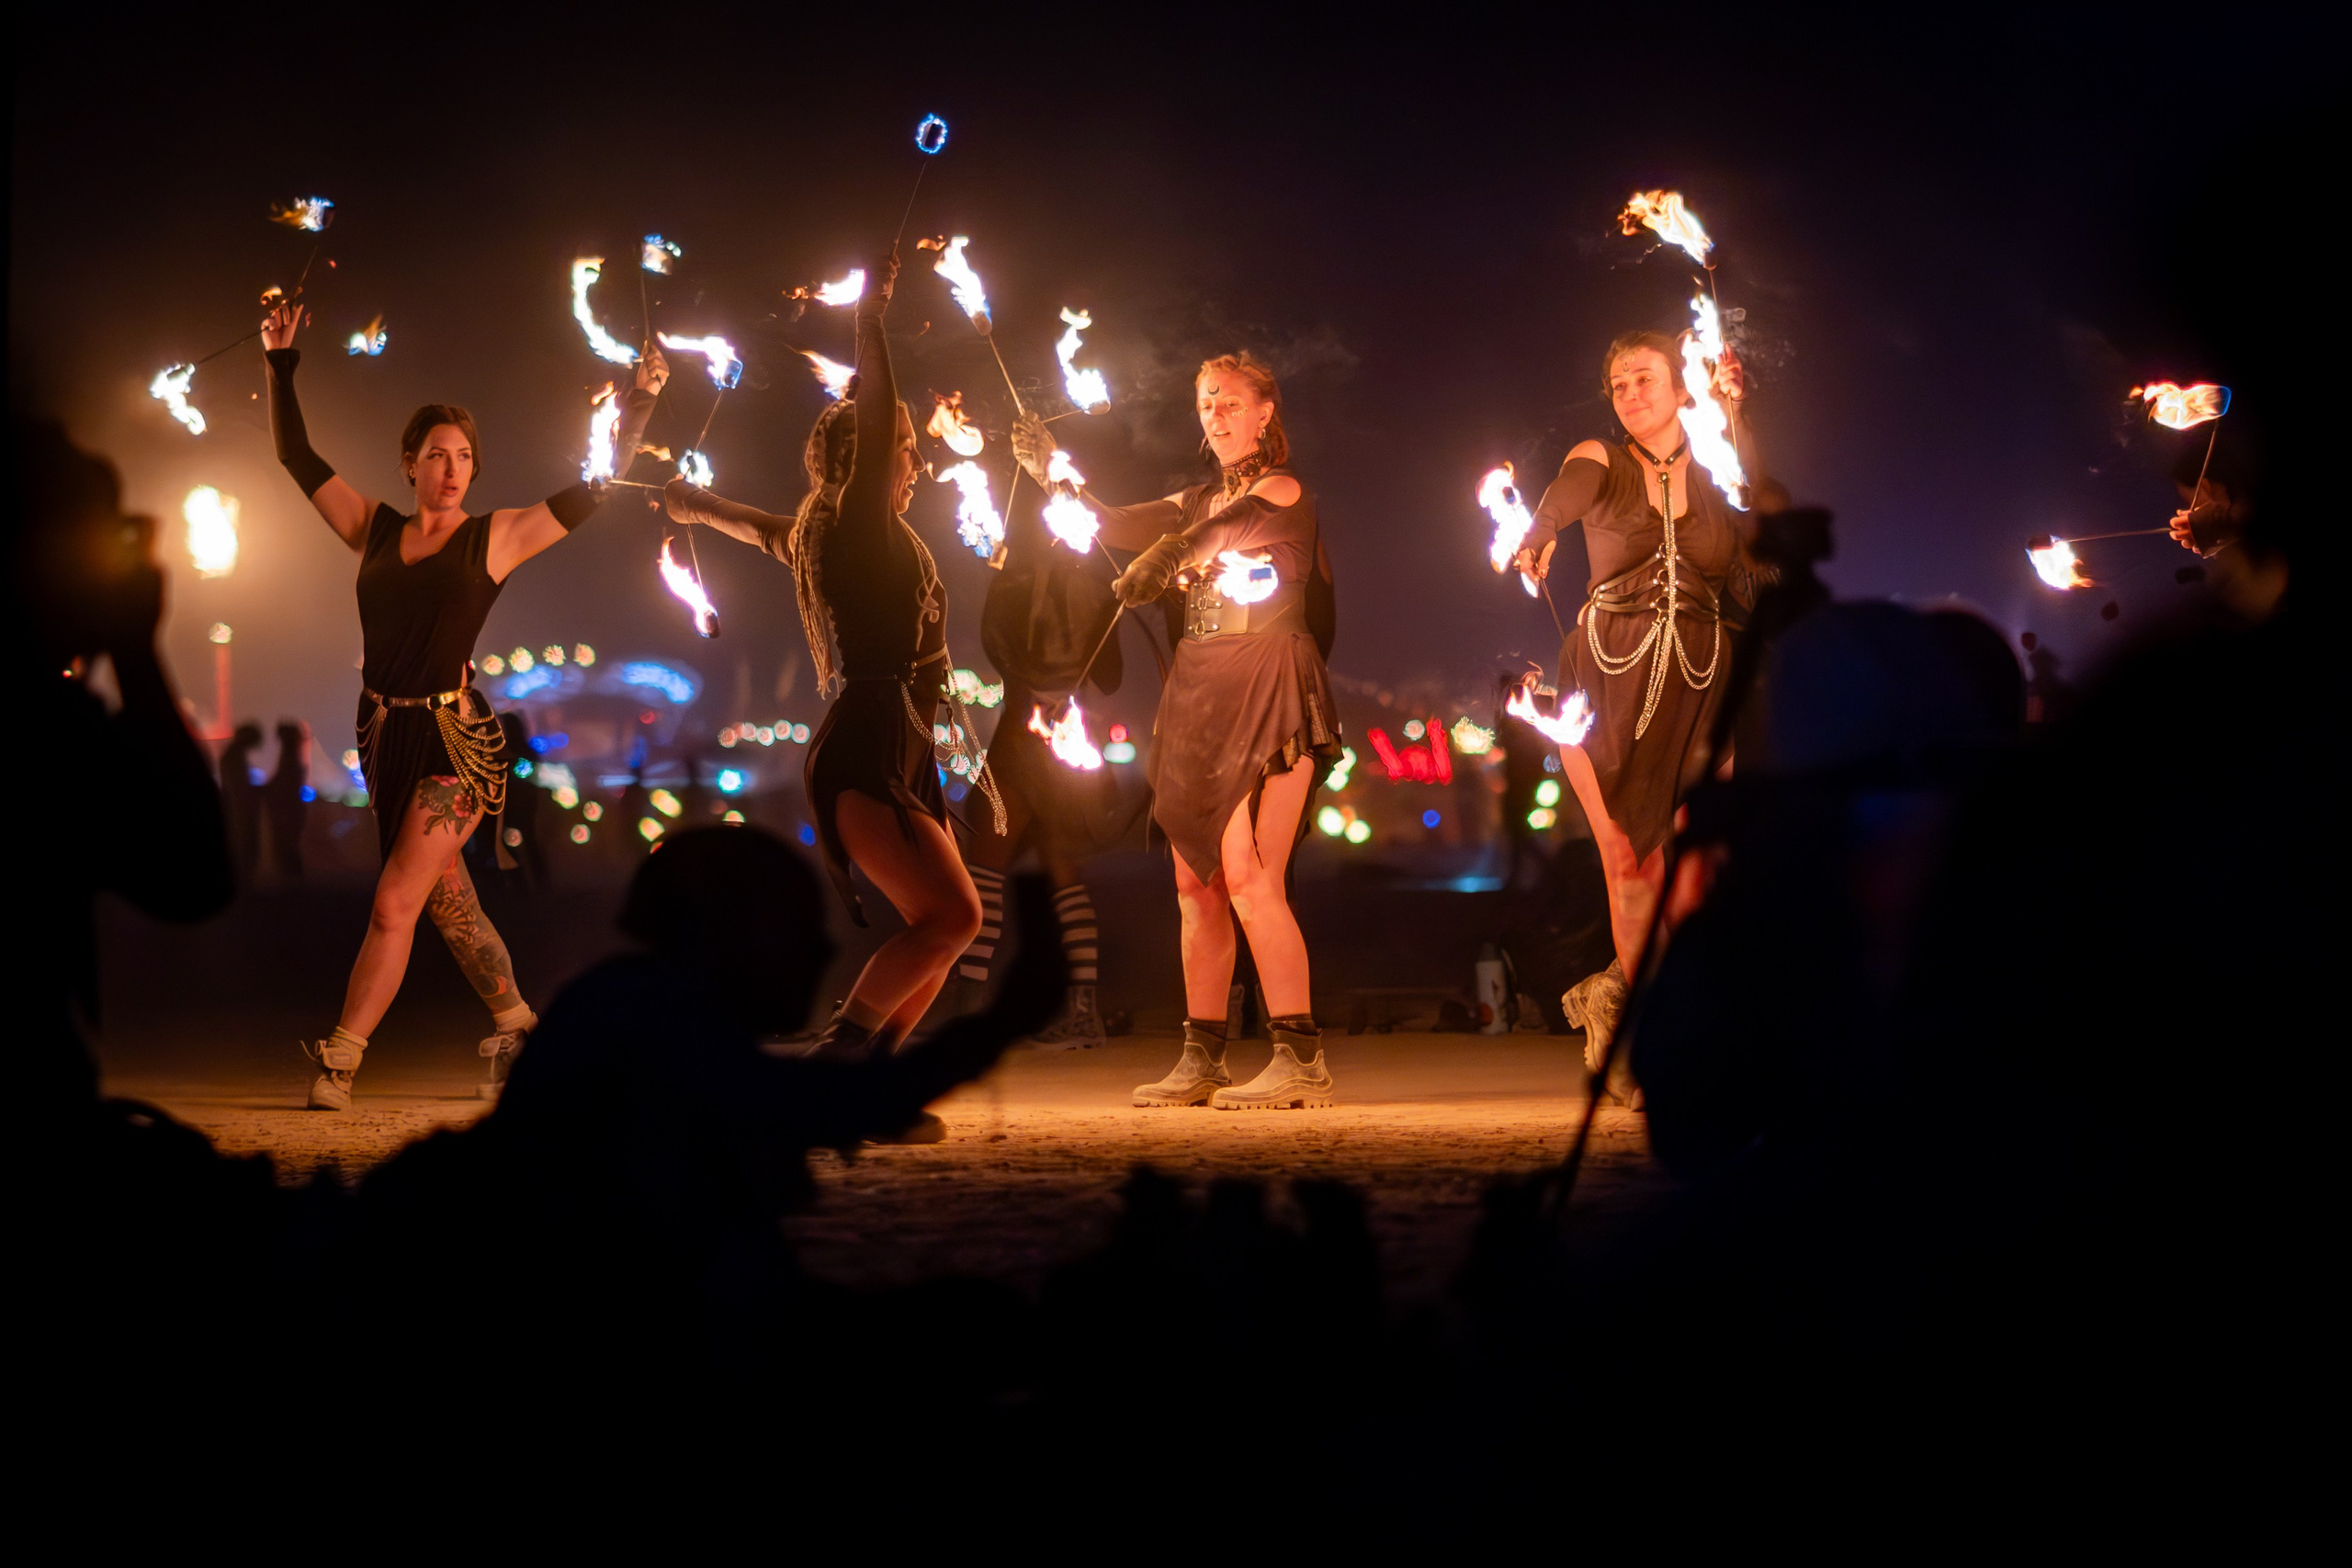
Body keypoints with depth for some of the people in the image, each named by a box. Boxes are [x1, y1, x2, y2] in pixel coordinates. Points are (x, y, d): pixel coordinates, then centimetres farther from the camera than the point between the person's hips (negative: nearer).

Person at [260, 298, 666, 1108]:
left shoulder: (496, 537, 1)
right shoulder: (375, 529, 10)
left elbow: (596, 488, 3)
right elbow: (298, 457, 14)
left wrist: (640, 402, -1)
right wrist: (281, 367, 10)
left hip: (455, 739, -5)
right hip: (385, 736, 5)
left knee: (394, 905, -11)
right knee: (447, 901, 13)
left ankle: (337, 1063, -9)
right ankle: (515, 1026, 28)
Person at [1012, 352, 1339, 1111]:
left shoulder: (1284, 491, 1)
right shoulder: (1200, 501, 20)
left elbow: (1227, 527, -15)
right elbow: (1120, 524, 12)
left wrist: (1167, 552, -30)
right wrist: (1052, 471, -3)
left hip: (1265, 690, -7)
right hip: (1197, 697, 7)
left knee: (1247, 876, -17)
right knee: (1197, 884, 3)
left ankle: (1301, 1056, -17)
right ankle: (1201, 1060, 6)